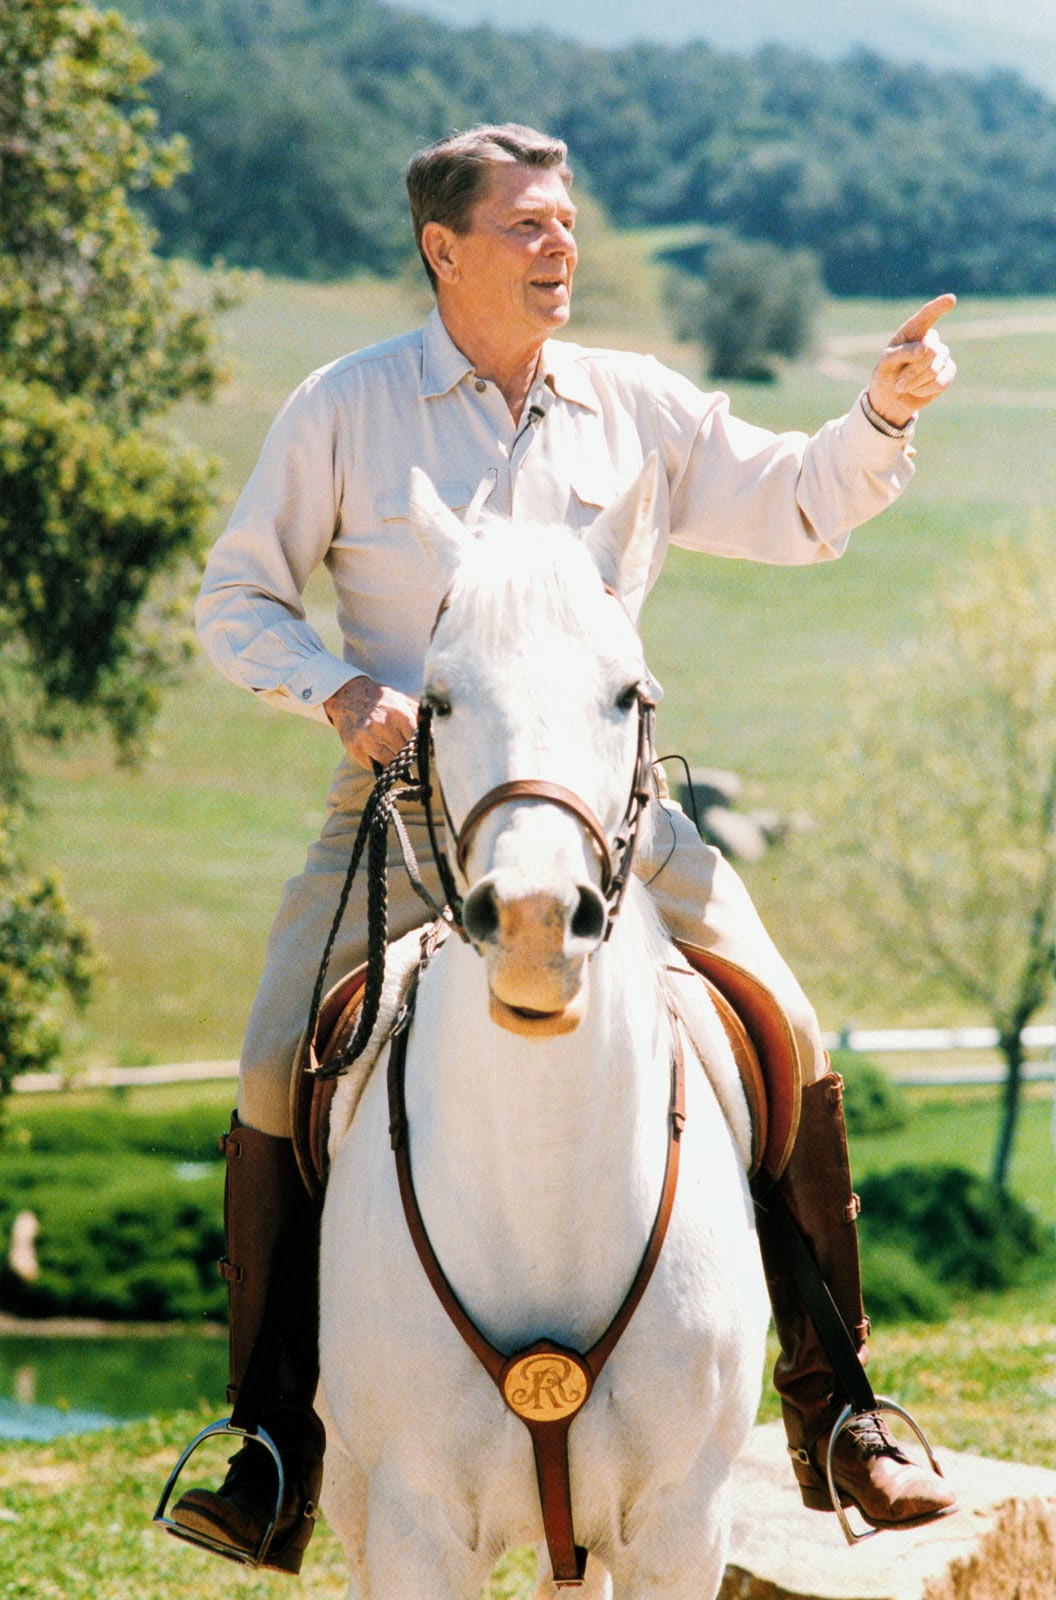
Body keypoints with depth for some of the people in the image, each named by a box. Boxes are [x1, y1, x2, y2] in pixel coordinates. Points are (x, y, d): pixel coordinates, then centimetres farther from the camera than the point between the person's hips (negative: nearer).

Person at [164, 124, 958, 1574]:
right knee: (279, 1084, -15)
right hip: (404, 800, -2)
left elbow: (797, 512, 11)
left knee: (791, 1056, -10)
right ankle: (278, 1468, -5)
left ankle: (832, 1413, 6)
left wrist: (884, 413, -7)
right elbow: (238, 602, 4)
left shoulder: (636, 408, 7)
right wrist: (337, 691, -15)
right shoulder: (343, 410, 0)